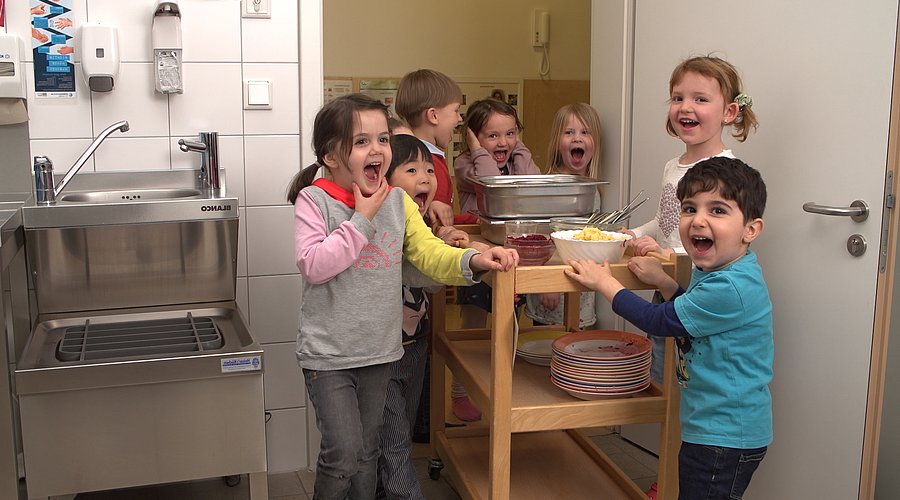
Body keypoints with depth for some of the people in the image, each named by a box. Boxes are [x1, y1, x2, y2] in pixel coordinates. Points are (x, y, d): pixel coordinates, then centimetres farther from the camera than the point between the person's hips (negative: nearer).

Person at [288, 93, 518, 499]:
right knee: (343, 453, -6)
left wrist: (472, 260, -21)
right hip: (328, 354, -5)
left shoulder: (398, 201, 2)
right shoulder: (314, 200, -12)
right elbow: (313, 266, -23)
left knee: (367, 452, 19)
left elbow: (430, 253, -2)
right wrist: (362, 219, -22)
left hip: (379, 349, 5)